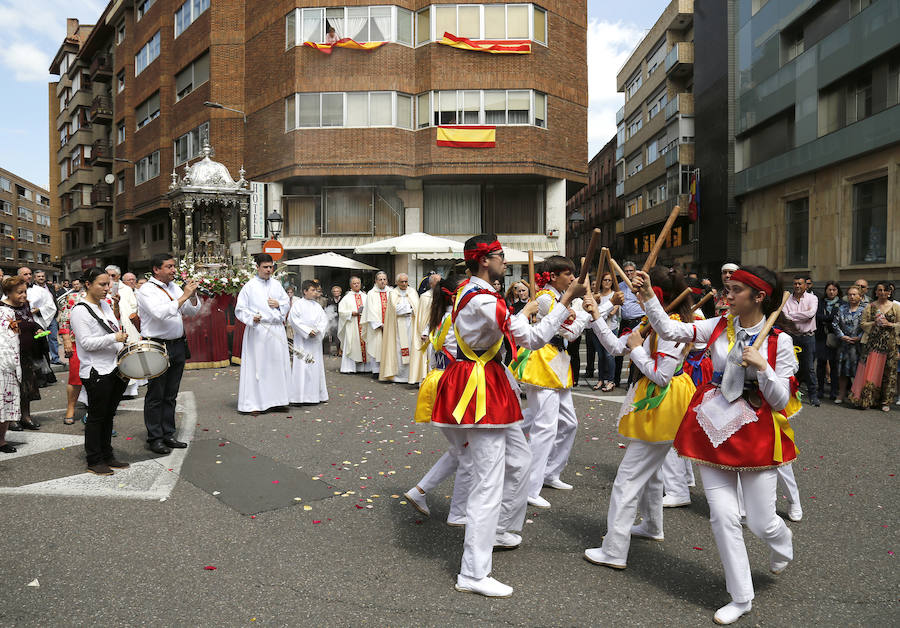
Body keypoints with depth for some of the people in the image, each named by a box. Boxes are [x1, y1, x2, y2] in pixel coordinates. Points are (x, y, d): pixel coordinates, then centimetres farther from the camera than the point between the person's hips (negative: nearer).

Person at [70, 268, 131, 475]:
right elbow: (86, 342, -18)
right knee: (96, 417, 2)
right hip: (96, 372, -8)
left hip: (116, 368, 8)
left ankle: (107, 456, 26)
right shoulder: (80, 311, -11)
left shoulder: (105, 305, 14)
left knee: (108, 414, 15)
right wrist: (114, 338, -25)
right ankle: (94, 460, 14)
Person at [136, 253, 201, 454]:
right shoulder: (146, 290, -9)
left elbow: (192, 311, 14)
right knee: (155, 396, 2)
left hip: (178, 346, 7)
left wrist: (193, 295, -4)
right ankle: (154, 439, 11)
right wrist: (184, 296, -24)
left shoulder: (174, 287, 11)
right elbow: (160, 312, -26)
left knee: (170, 395, 14)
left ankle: (168, 435, 24)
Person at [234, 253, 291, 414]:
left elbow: (287, 302, 21)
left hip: (277, 330, 5)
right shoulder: (249, 286, -1)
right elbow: (239, 309, -3)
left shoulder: (276, 284, 12)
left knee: (278, 364, 7)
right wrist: (251, 318, -20)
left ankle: (277, 399, 16)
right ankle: (255, 402, 2)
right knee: (257, 366, -4)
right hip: (258, 331, -5)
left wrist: (279, 304, -1)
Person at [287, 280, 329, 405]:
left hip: (315, 340, 6)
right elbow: (293, 319, -11)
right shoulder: (298, 304, -3)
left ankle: (316, 394, 14)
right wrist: (307, 331, -16)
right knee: (302, 365, -7)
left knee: (316, 365, 7)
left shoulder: (317, 306, 13)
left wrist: (319, 330, -10)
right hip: (302, 340, -5)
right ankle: (300, 395, -4)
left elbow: (324, 320, 9)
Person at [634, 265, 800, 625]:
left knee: (760, 522, 6)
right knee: (723, 517, 2)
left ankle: (782, 542, 47)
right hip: (713, 430, 2)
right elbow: (670, 330, -3)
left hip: (756, 434, -2)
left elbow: (781, 401, -5)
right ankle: (741, 597, 21)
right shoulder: (719, 327, 2)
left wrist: (761, 367, -20)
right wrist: (648, 297, -11)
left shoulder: (779, 342, -6)